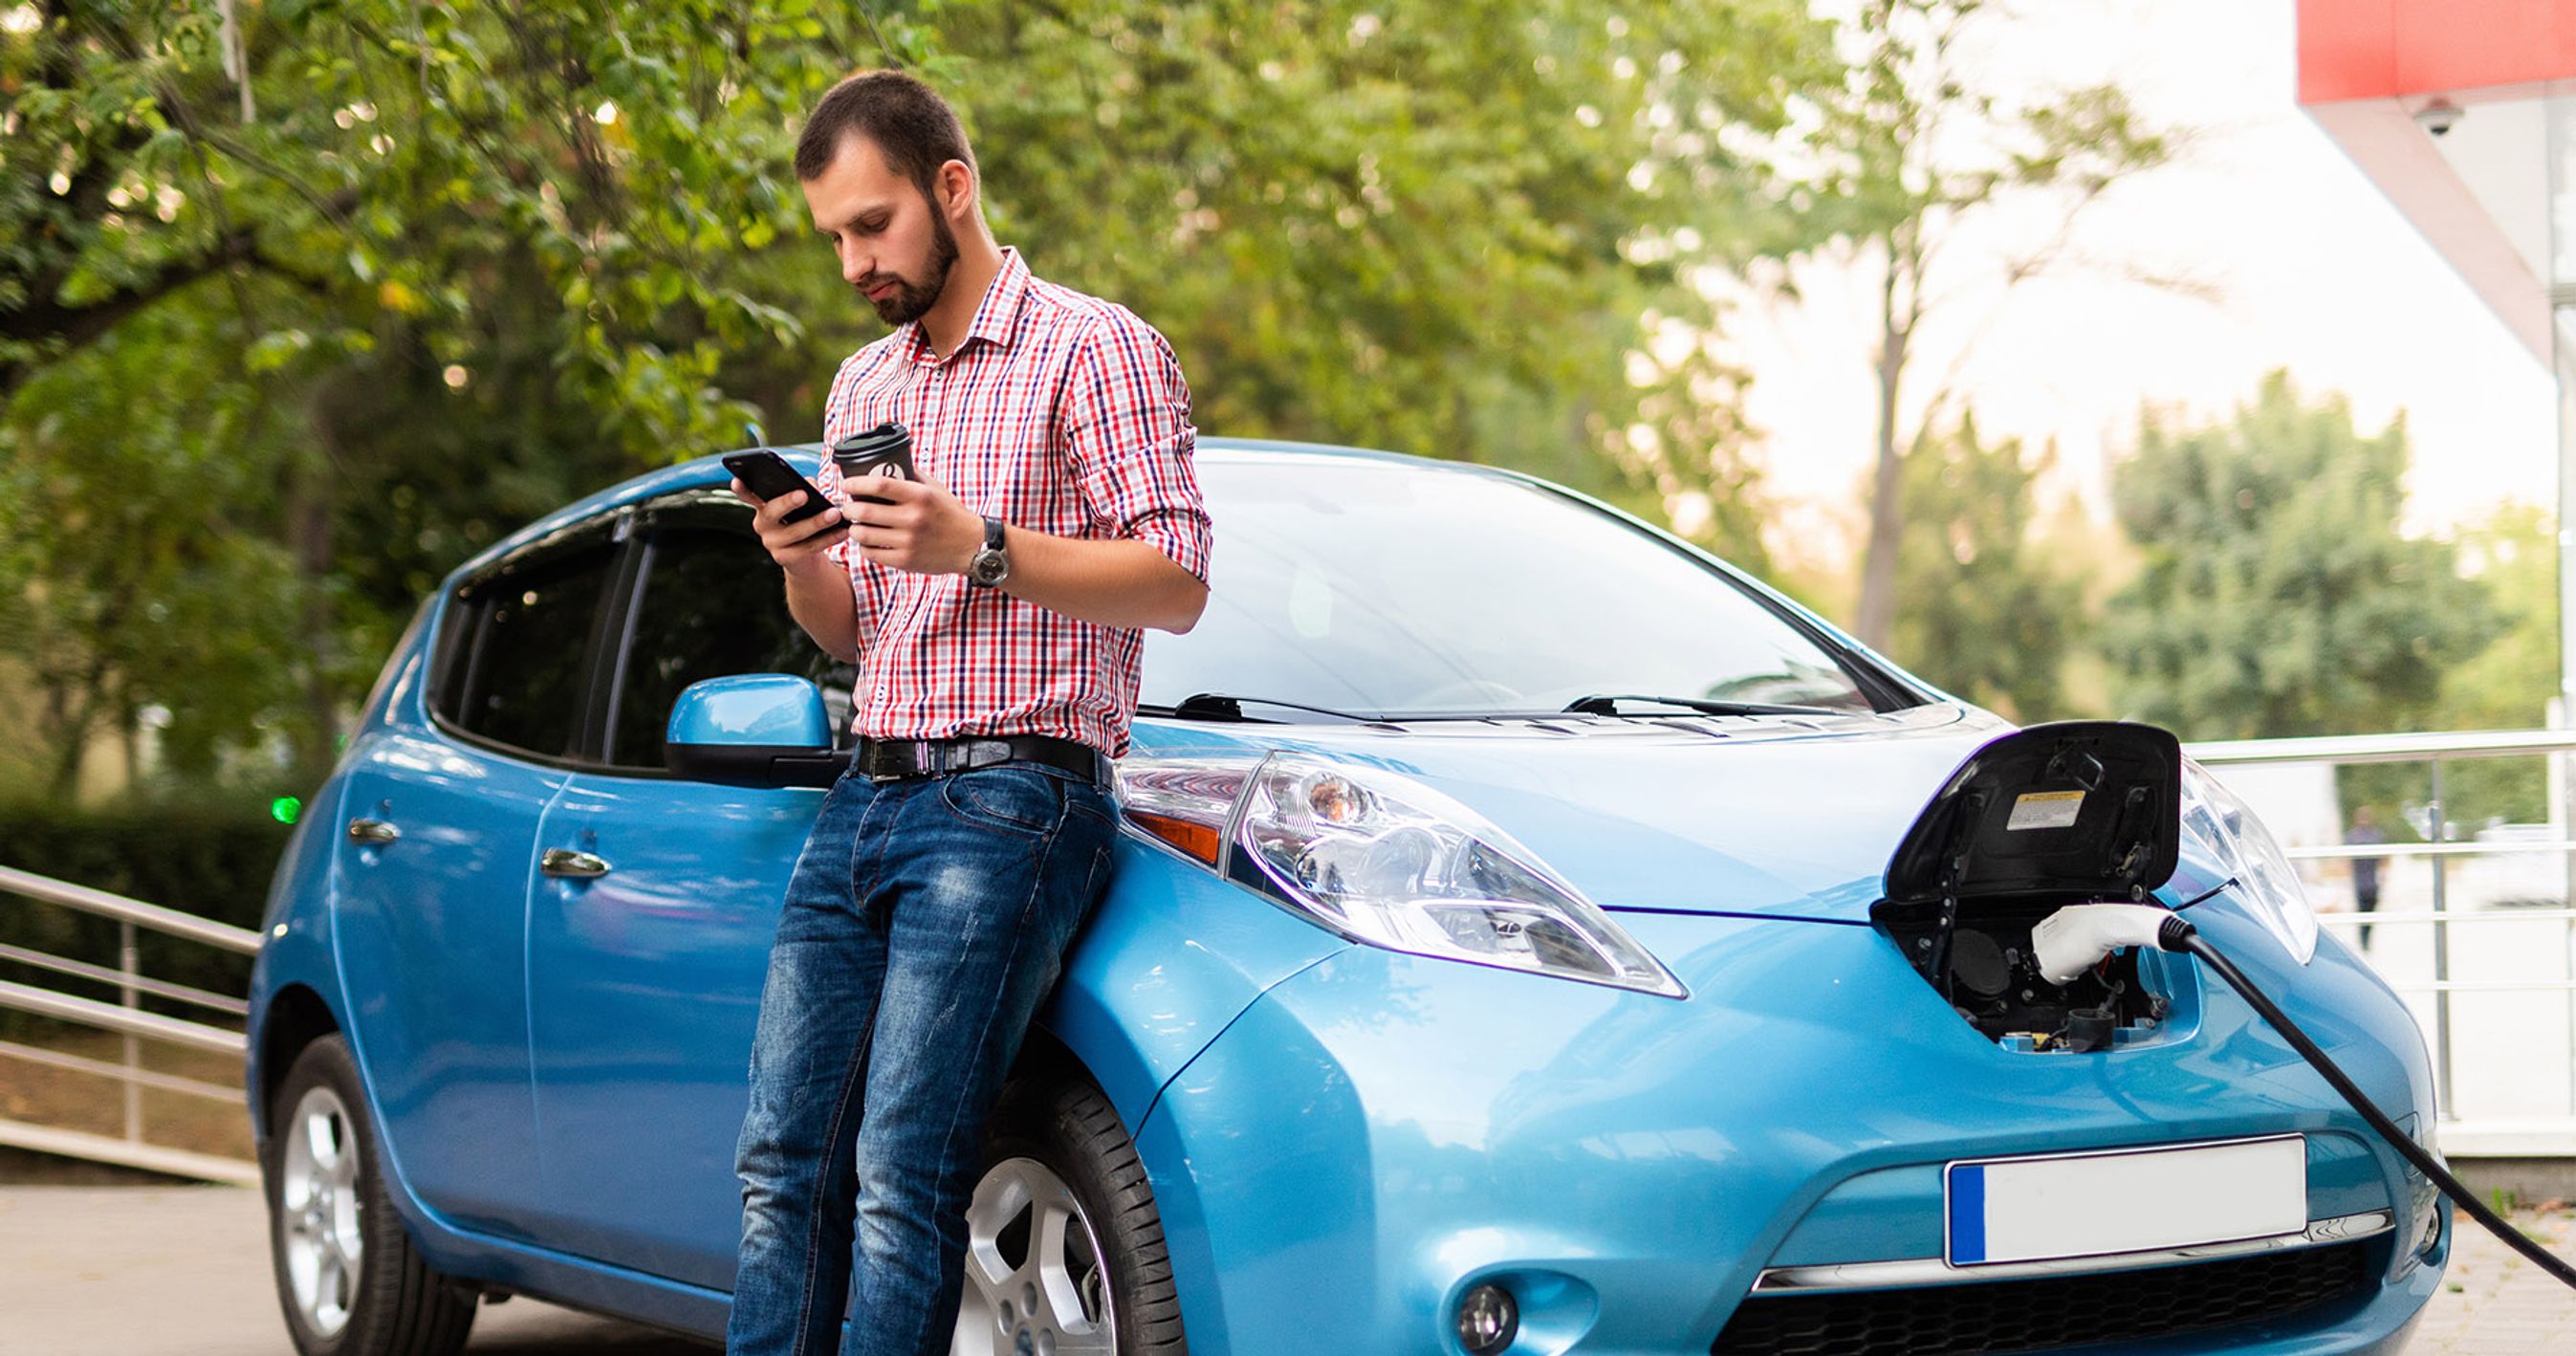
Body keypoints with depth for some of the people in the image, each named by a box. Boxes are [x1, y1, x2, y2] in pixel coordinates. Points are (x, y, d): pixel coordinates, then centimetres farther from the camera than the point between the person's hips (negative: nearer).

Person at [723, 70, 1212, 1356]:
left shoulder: (1092, 348, 0)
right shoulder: (862, 385, 22)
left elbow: (1176, 582, -9)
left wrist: (979, 549, -19)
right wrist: (802, 564, 2)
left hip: (1008, 800, -7)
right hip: (863, 799, 7)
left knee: (900, 1178, -14)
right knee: (781, 1163, -1)